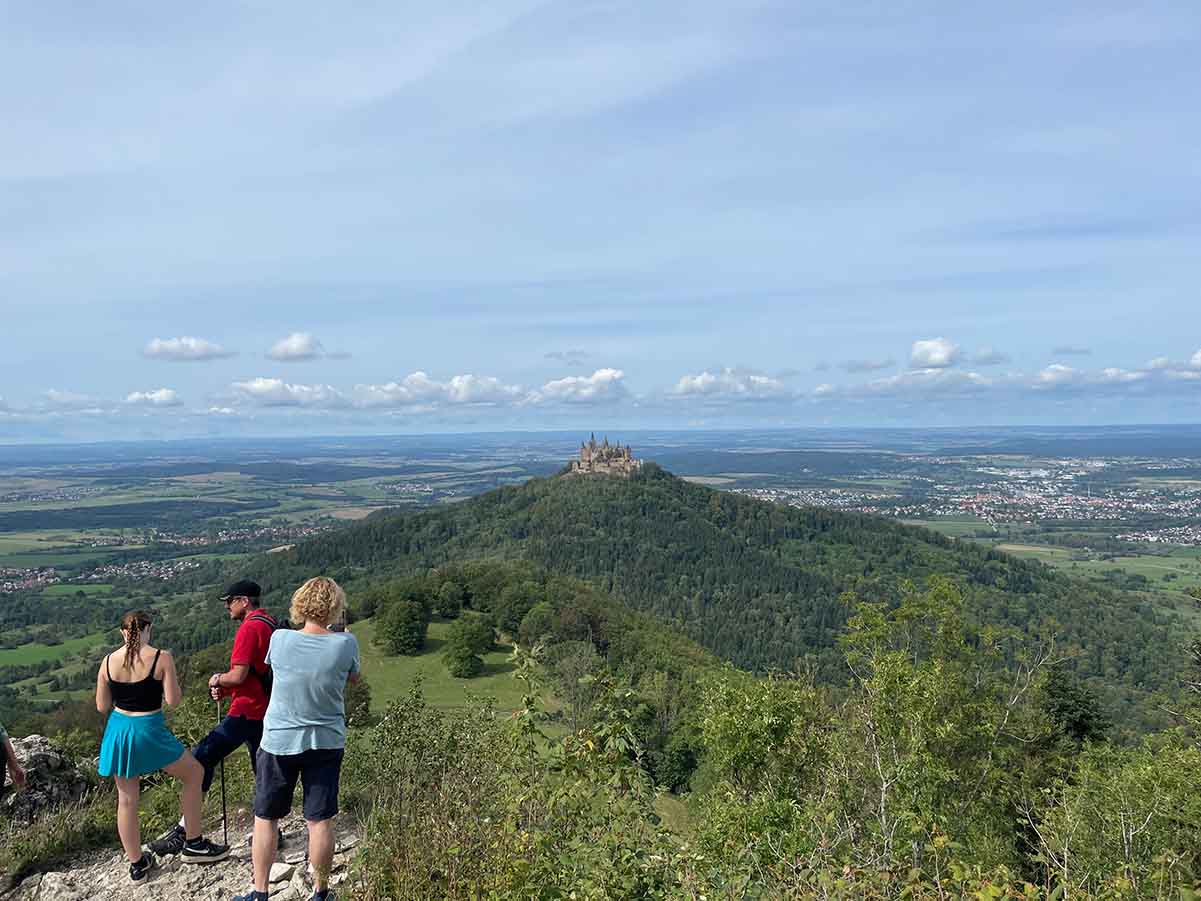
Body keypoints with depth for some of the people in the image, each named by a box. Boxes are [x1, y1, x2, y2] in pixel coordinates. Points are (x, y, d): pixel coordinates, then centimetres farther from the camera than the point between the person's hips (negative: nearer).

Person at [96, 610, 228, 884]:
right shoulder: (161, 657, -15)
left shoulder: (108, 661, -3)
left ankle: (137, 865, 29)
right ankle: (193, 845, 20)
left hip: (118, 732, 4)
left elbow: (102, 706, 3)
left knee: (126, 799, 16)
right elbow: (173, 699, -13)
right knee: (194, 773, 17)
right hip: (148, 731, -4)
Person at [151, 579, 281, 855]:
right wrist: (225, 689, 10)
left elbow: (238, 676, -21)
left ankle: (184, 831, -7)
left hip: (246, 711, -10)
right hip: (265, 710, 10)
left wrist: (217, 679, -1)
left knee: (202, 758, -6)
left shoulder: (249, 628, -15)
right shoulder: (271, 624, 15)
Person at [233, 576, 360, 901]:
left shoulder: (280, 639, -14)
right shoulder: (345, 643, -15)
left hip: (279, 741, 0)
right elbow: (354, 678, 6)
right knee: (320, 821, 10)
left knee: (265, 819, 16)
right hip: (326, 742, 0)